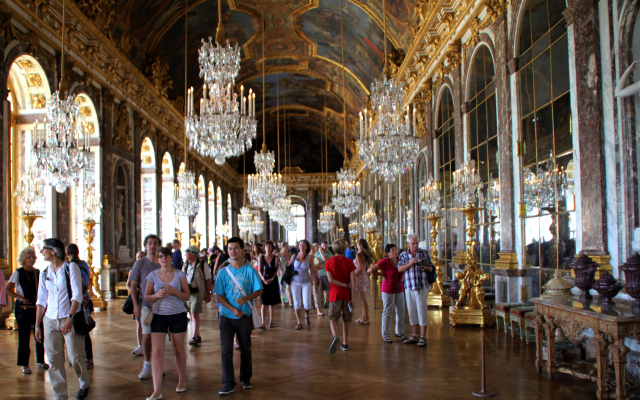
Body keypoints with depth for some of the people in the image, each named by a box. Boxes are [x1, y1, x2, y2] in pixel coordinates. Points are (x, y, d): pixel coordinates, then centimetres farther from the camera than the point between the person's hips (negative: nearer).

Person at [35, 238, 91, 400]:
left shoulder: (70, 267, -5)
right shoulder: (44, 273, 10)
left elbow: (77, 295, -11)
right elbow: (41, 300, 13)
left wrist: (70, 318, -20)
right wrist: (37, 325, 8)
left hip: (70, 319, -4)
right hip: (50, 320, 4)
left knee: (75, 357, -2)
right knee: (54, 360, 2)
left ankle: (84, 384, 25)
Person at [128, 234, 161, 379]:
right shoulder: (140, 263, 0)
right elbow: (133, 285, 1)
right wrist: (136, 305, -6)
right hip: (146, 305, -2)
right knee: (146, 335, -3)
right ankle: (147, 365, 9)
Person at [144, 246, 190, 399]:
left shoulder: (180, 275, 1)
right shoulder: (153, 275, 3)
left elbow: (187, 296, 0)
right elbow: (146, 297, 6)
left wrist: (174, 291, -17)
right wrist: (157, 295, -14)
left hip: (178, 315, 0)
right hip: (159, 316, 0)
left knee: (178, 350, 11)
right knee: (157, 352, -7)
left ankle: (182, 381, 30)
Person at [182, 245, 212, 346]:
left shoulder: (202, 264, -7)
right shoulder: (186, 265, 11)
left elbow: (207, 280, -5)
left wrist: (208, 293, -7)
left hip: (197, 293, -6)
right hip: (187, 292, 6)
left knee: (195, 315, -11)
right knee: (192, 315, 10)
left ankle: (194, 338, -9)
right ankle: (197, 336, 20)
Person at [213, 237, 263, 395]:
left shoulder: (250, 270, -3)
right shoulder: (223, 272, 0)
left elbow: (259, 291, -2)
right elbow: (219, 295, -1)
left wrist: (246, 298, -22)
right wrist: (233, 309, -14)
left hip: (245, 316, 0)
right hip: (227, 316, 0)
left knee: (245, 349, 11)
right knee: (226, 350, -4)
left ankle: (246, 378, 29)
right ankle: (229, 383, 4)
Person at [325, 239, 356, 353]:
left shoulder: (329, 262, -2)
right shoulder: (349, 262, -1)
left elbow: (330, 279, -11)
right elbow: (353, 281, -7)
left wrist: (345, 285, -8)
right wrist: (352, 298, -6)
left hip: (335, 294, -2)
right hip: (347, 294, 2)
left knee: (333, 318, 2)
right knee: (346, 320, 13)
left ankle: (335, 336, -26)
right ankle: (345, 343, 18)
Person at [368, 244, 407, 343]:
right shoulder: (385, 262, -15)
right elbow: (371, 270, -20)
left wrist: (401, 278, 10)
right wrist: (382, 275, -11)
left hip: (399, 289, 6)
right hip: (388, 291, -6)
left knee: (400, 311, 12)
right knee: (387, 312, 1)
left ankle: (399, 332, 27)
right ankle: (385, 335, 10)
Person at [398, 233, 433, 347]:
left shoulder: (424, 253, 4)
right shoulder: (403, 255, 8)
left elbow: (430, 268, 5)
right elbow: (400, 269, -3)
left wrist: (424, 267, -16)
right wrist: (410, 263, -17)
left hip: (421, 286, -3)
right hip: (409, 287, 3)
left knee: (422, 310, -5)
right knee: (412, 311, 8)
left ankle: (423, 337, 1)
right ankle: (416, 335, 20)